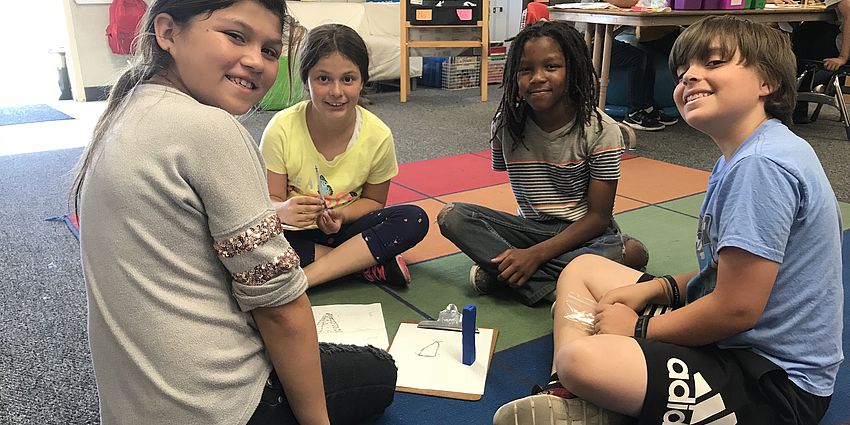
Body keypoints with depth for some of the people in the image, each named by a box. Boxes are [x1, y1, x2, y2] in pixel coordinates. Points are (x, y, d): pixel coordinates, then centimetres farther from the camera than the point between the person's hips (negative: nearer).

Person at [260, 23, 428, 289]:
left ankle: (301, 279, -27)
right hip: (295, 234, -1)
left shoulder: (378, 136, -13)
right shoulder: (282, 129, -16)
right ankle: (369, 262, -22)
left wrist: (340, 215, -21)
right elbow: (270, 199, -9)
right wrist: (283, 210, -35)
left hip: (345, 229, 2)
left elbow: (373, 200, 1)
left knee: (414, 219, -24)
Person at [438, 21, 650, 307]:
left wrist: (535, 254, -24)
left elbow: (598, 216, -13)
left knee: (635, 252, -34)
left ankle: (499, 273, -26)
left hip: (583, 232, -1)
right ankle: (552, 290, -26)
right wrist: (518, 260, -9)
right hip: (530, 228, 2)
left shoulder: (602, 130, -14)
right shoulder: (506, 124, -6)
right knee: (452, 216, -19)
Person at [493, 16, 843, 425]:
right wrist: (650, 289, 3)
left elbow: (738, 308, -24)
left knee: (581, 357, -36)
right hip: (735, 343, 11)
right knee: (582, 268, 13)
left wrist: (639, 328, -10)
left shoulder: (761, 165, -22)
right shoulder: (737, 158, 9)